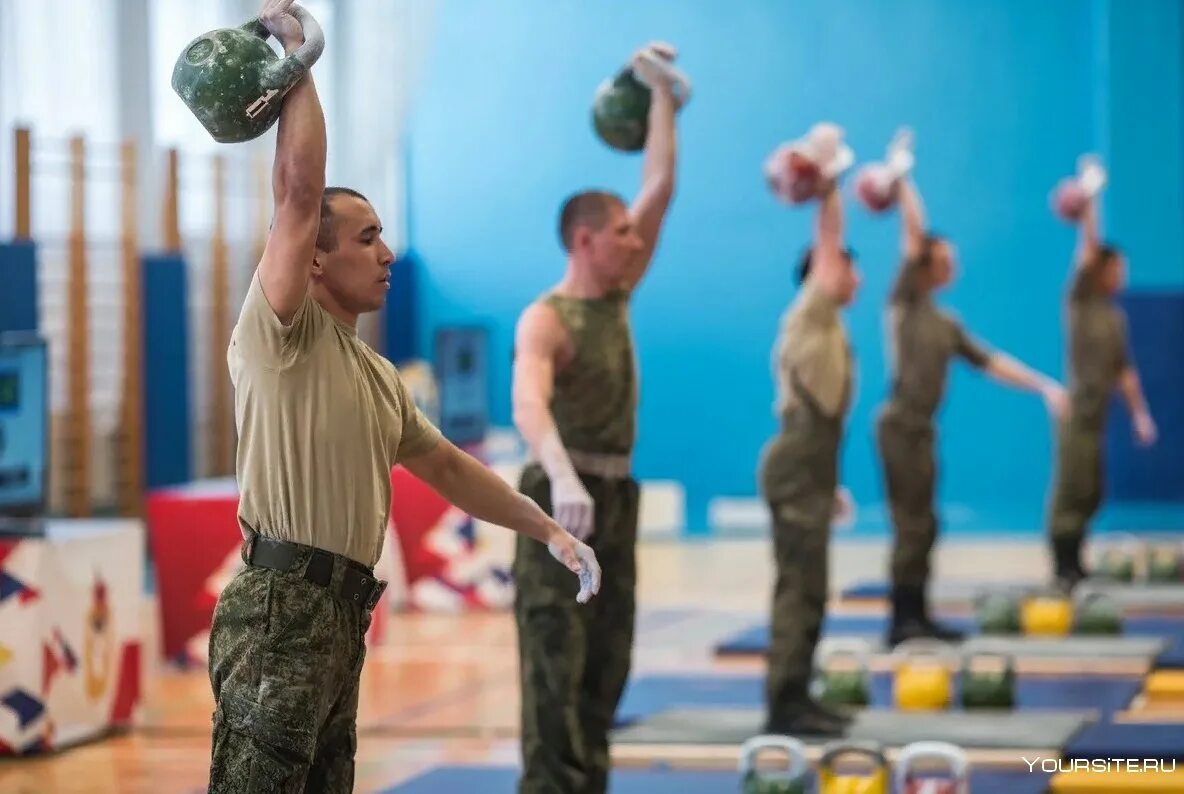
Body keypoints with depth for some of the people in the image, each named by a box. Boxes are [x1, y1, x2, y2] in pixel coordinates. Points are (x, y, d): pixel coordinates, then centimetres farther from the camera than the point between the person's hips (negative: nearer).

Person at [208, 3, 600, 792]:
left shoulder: (377, 374, 21)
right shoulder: (282, 335, -7)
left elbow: (446, 465, 29)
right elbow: (300, 190, -15)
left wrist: (547, 529, 27)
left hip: (341, 613, 9)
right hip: (282, 608, -9)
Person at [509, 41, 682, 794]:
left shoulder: (617, 297, 8)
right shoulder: (546, 320, -15)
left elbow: (661, 188, 9)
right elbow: (529, 403, -34)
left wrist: (663, 96, 5)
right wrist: (564, 477, -51)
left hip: (616, 496, 8)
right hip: (563, 496, -8)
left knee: (606, 661, 9)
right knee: (556, 660, -9)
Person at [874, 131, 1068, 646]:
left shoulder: (946, 325, 17)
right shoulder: (905, 303, -4)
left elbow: (992, 363, 20)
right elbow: (913, 236, -12)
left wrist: (1043, 386, 16)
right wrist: (902, 181, -13)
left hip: (922, 428, 8)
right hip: (900, 425, -8)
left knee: (921, 527, 9)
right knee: (911, 526, -9)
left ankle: (917, 617, 13)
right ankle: (902, 621, -8)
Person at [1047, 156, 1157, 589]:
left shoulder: (1115, 315, 15)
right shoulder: (1080, 301, -5)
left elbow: (1125, 369, 18)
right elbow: (1087, 249, -15)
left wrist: (1140, 412, 15)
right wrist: (1089, 202, -22)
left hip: (1097, 413, 7)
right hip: (1076, 411, -7)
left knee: (1090, 494, 10)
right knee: (1071, 489, -8)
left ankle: (1073, 564, 18)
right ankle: (1063, 568, -5)